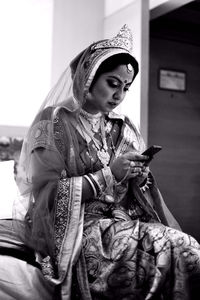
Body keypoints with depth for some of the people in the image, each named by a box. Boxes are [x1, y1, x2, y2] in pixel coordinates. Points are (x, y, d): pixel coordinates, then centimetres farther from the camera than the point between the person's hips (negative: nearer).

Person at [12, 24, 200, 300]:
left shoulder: (122, 127, 12)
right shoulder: (54, 122, -5)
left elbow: (137, 192, 15)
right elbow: (47, 192, -13)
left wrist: (140, 177, -8)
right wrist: (109, 175, -18)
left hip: (123, 221, 6)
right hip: (76, 231, -6)